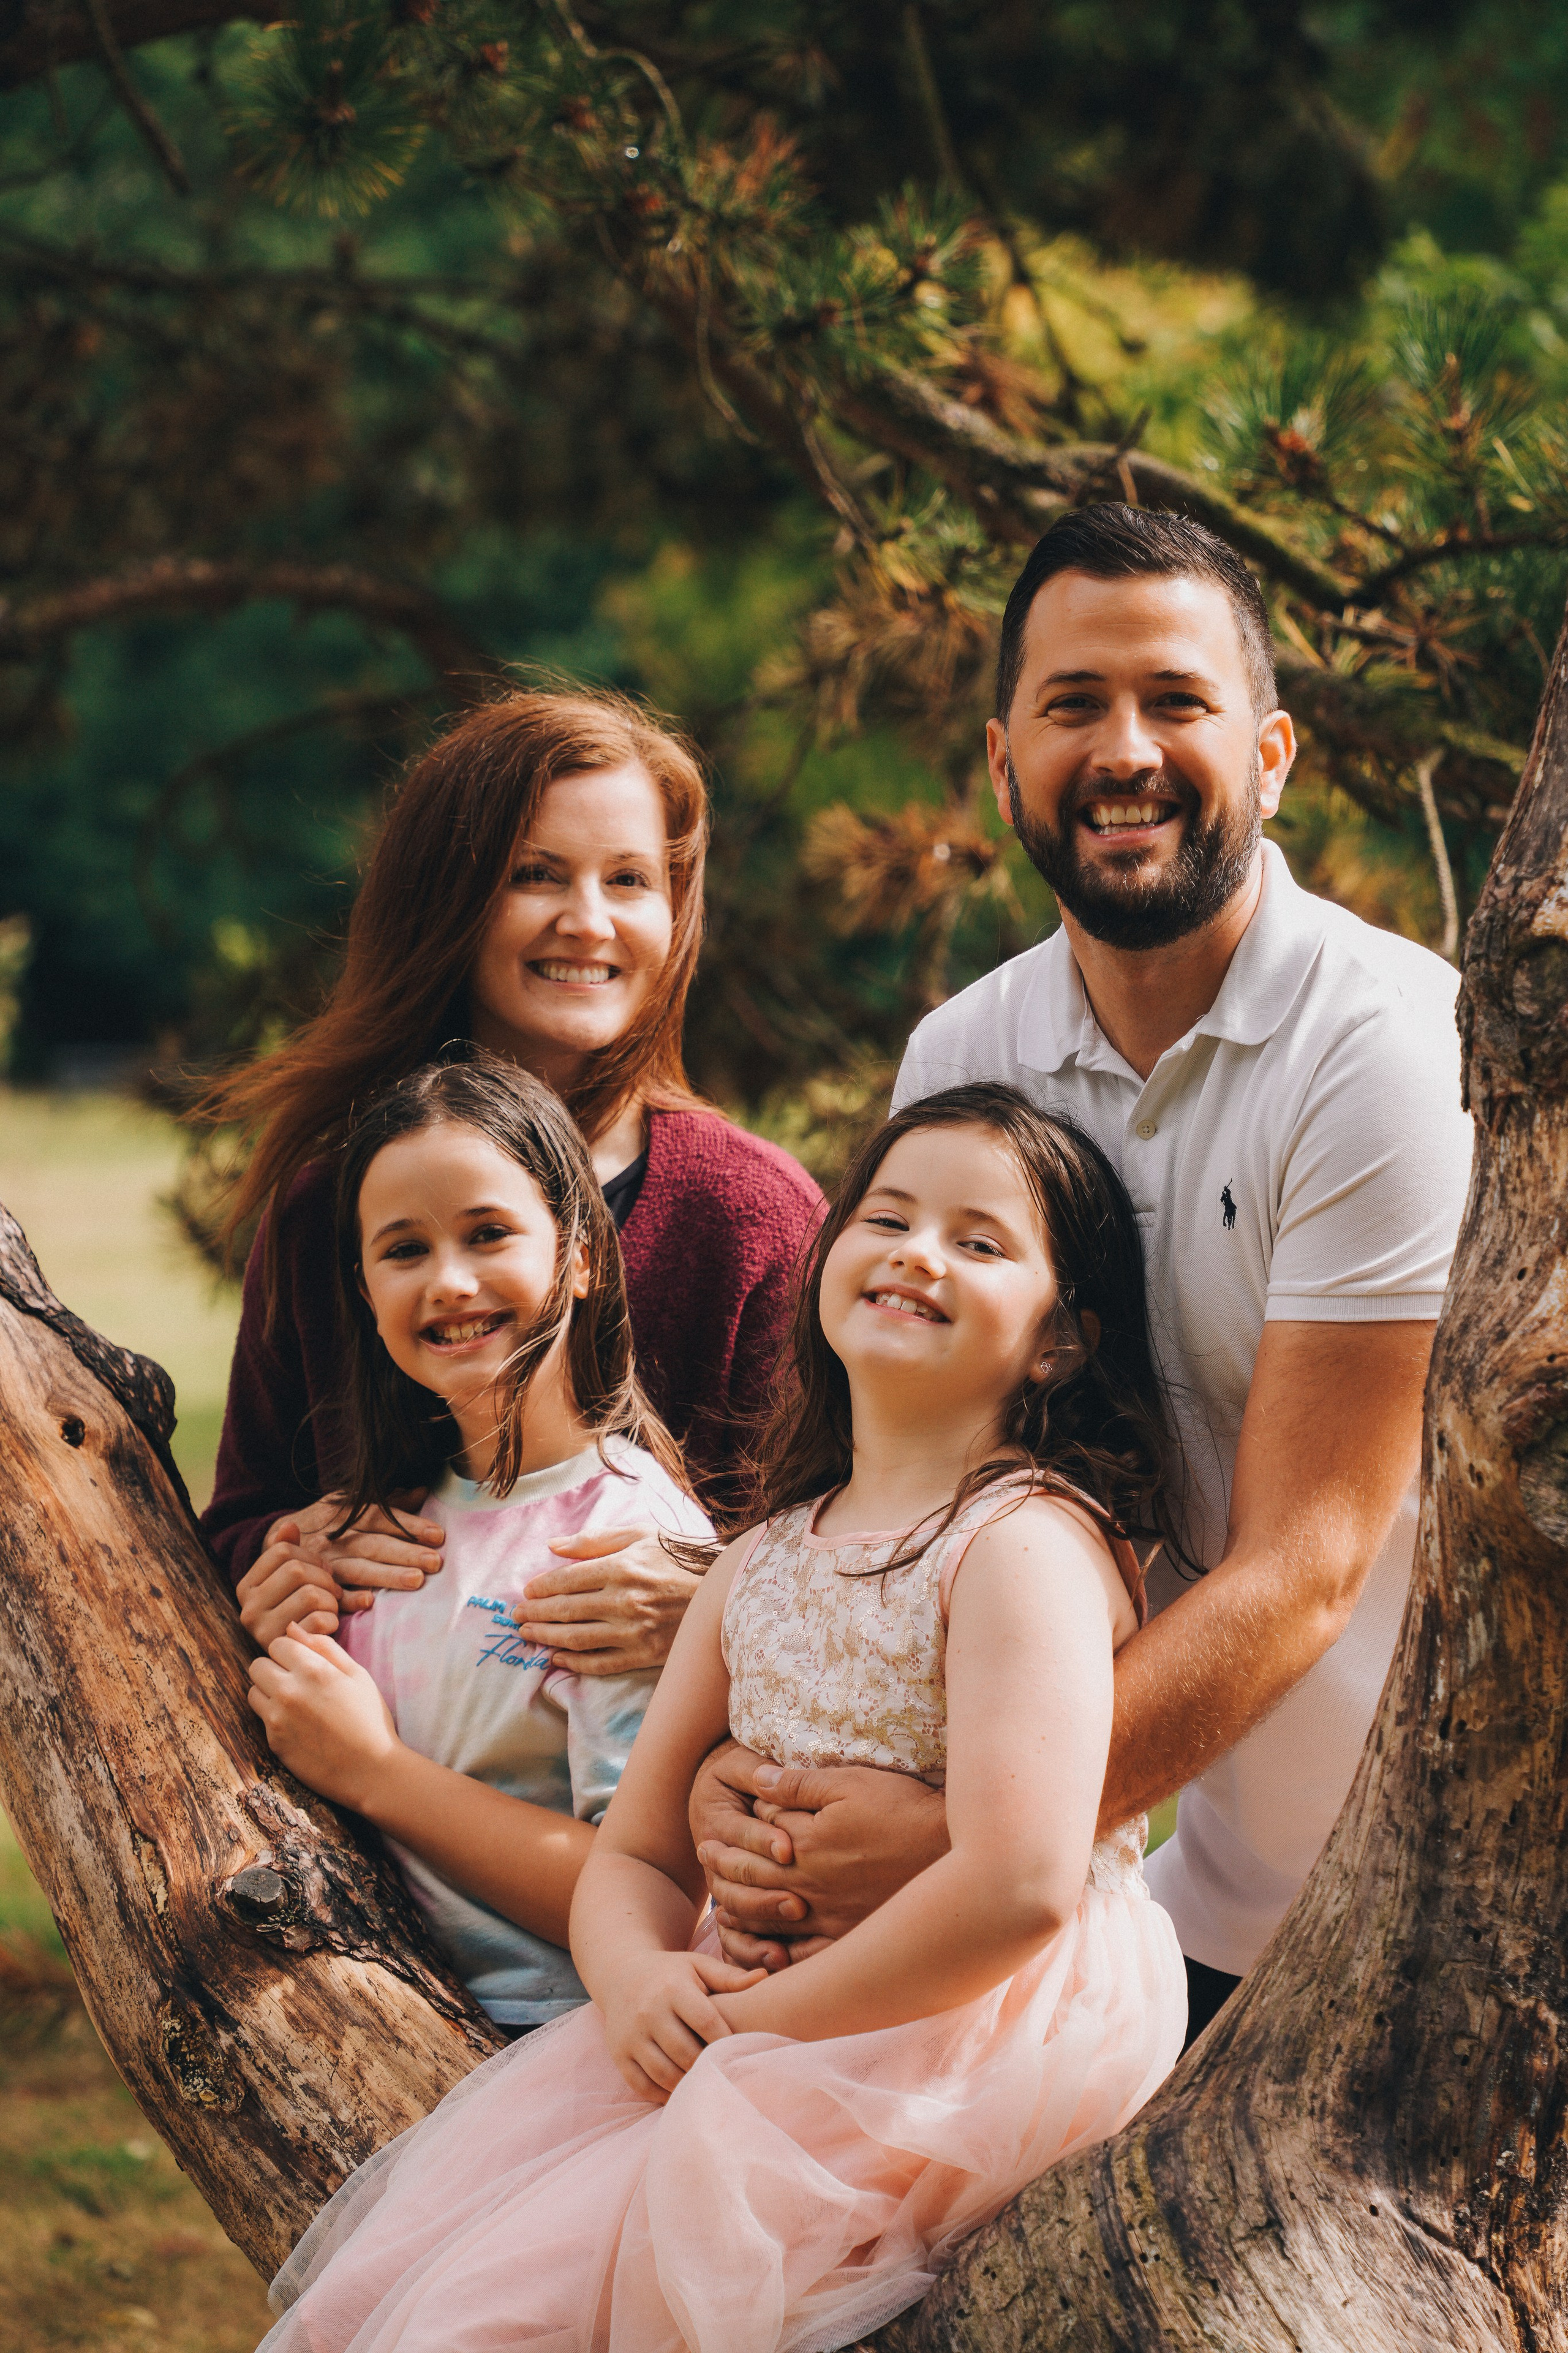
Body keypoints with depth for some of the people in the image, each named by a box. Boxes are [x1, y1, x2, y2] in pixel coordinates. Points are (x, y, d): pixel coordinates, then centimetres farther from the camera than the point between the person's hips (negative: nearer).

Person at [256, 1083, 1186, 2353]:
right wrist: (635, 1977, -10)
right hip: (756, 2020, 8)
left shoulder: (1025, 1542, -13)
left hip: (974, 2043, -8)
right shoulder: (757, 1568, 12)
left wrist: (768, 2020, -16)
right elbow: (632, 1855, 14)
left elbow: (1021, 1886, -24)